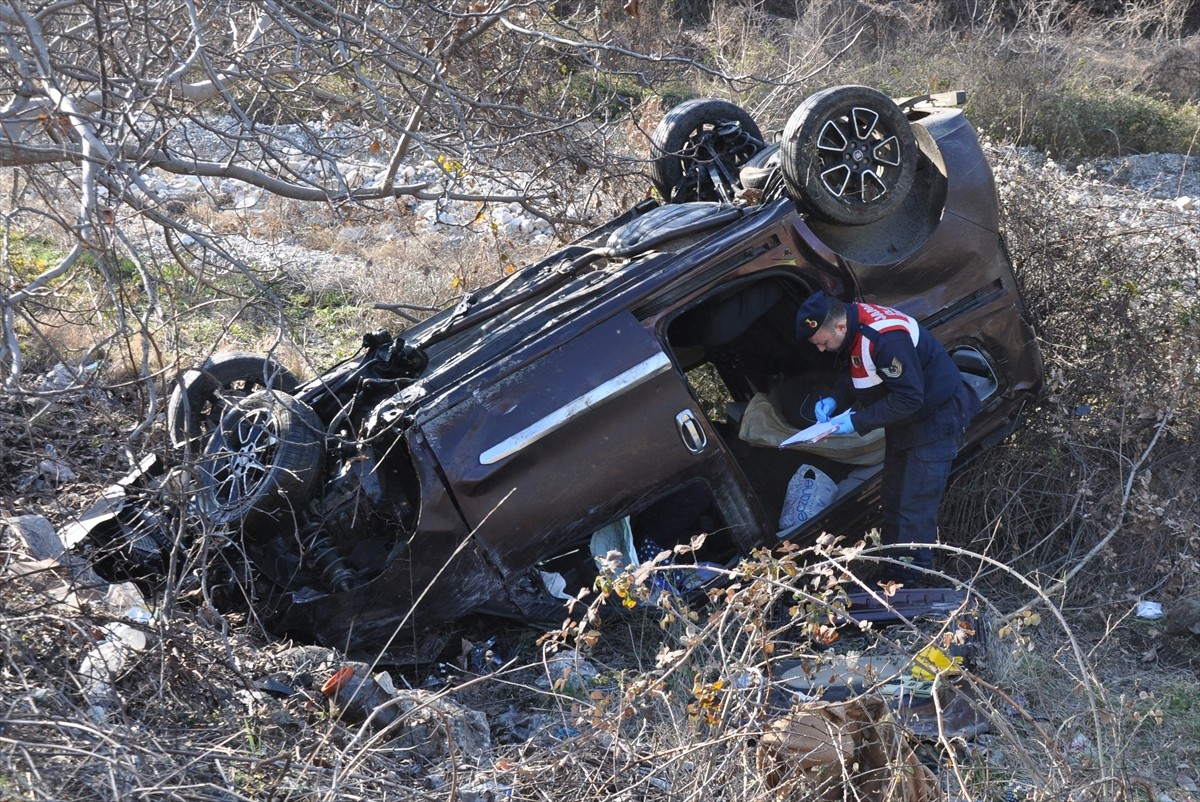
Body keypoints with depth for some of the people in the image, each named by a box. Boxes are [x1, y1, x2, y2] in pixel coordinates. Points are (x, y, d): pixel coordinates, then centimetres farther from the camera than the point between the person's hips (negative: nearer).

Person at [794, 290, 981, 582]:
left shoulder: (885, 340, -36)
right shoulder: (849, 327, -6)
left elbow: (909, 398, -32)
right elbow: (851, 376, 10)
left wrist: (858, 422, -28)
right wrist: (835, 401, -10)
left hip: (936, 418, -10)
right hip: (904, 420, 10)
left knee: (915, 506, -10)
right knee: (893, 496, 18)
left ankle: (908, 578, -2)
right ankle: (892, 560, 30)